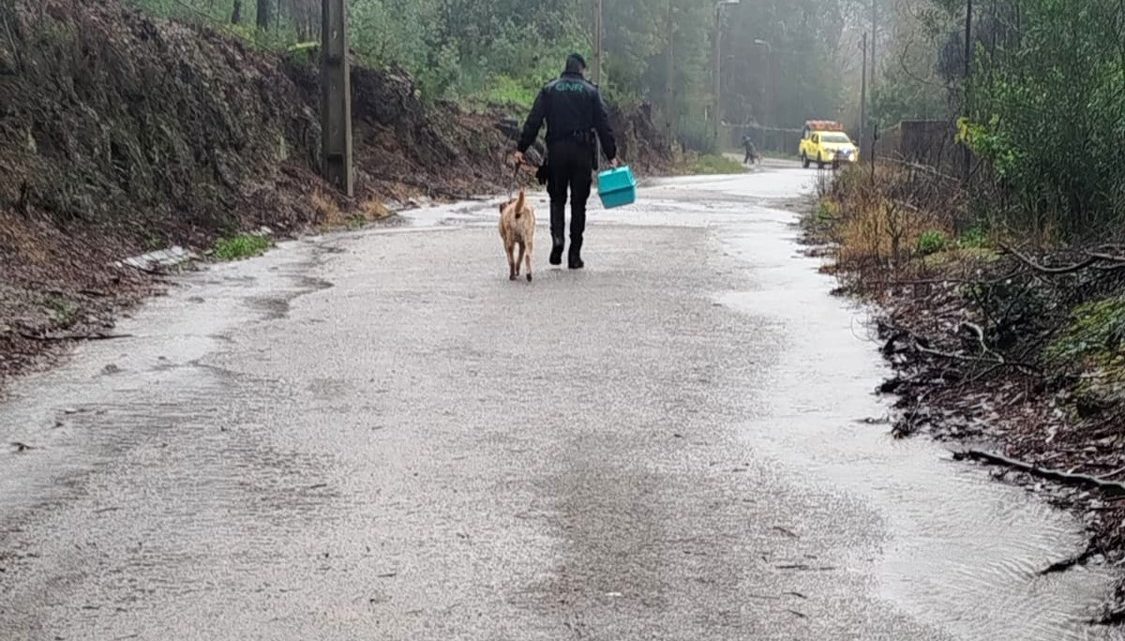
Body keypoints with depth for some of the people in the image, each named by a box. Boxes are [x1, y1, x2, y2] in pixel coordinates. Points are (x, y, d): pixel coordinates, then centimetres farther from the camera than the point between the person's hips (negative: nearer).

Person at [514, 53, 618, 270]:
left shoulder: (549, 90, 7)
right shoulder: (591, 91, 5)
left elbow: (533, 122, 0)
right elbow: (604, 125, 0)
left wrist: (521, 149, 1)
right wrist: (612, 155, 2)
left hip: (556, 152, 1)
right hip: (583, 152, -1)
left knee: (557, 199, 14)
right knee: (578, 203, 6)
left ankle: (557, 237, -12)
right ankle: (575, 255, 6)